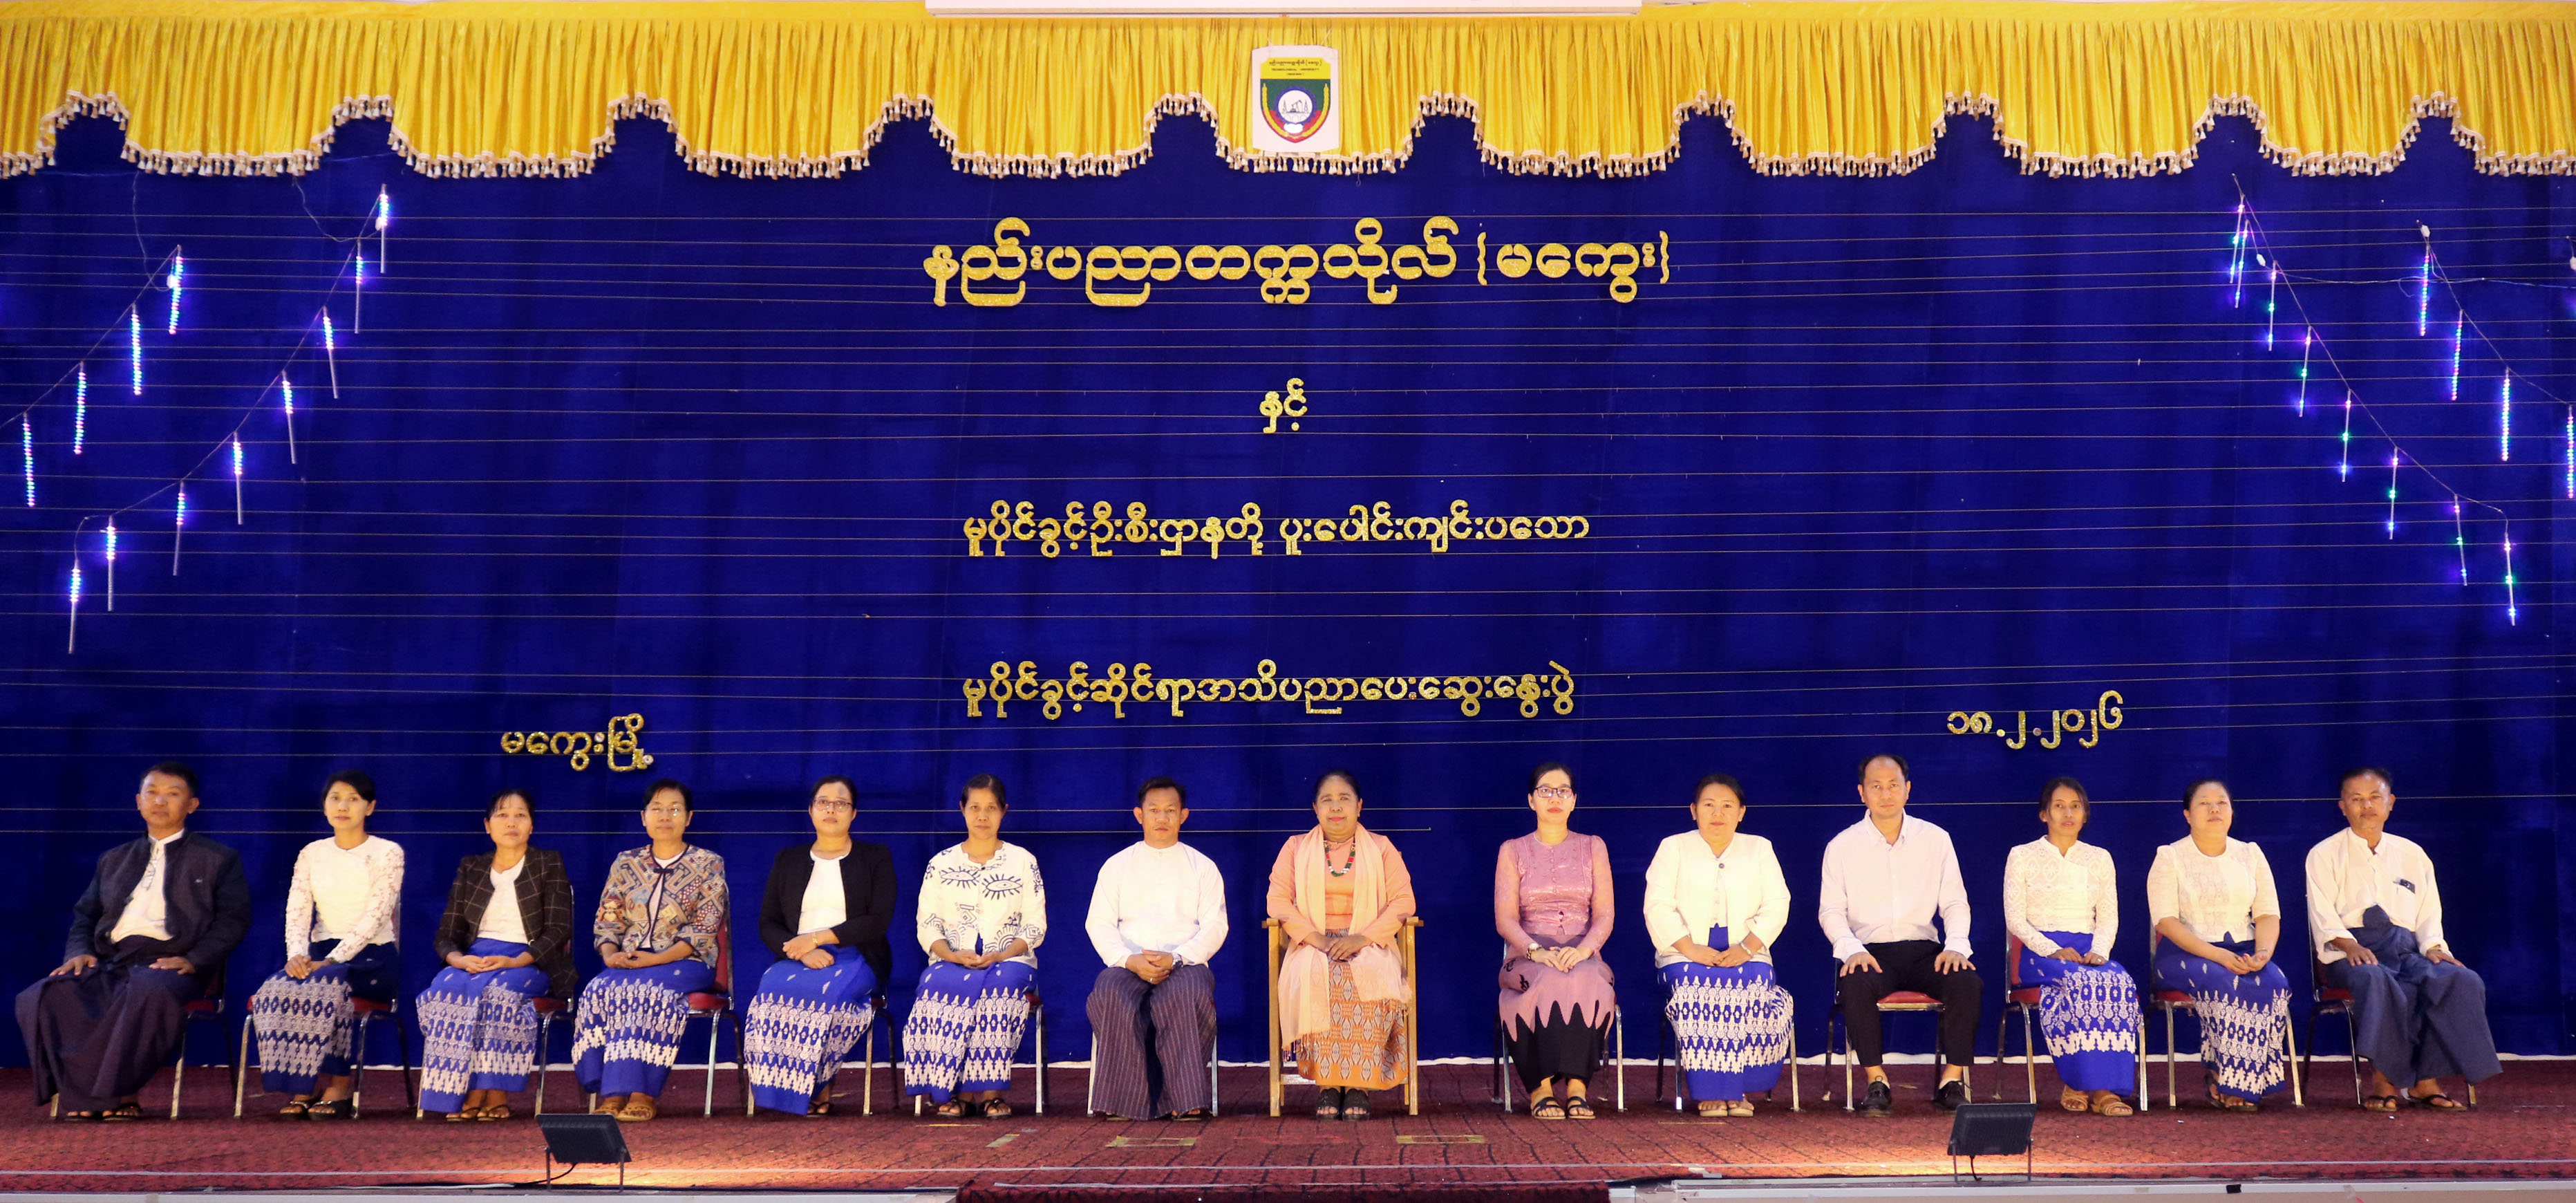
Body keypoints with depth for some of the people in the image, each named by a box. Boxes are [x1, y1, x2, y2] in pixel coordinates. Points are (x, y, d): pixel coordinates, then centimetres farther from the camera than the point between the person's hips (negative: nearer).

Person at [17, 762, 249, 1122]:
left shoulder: (219, 860, 15)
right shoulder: (114, 860, 30)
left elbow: (232, 920, 3)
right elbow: (84, 916, 25)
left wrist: (194, 959, -14)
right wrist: (80, 952, 1)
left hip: (172, 964, -4)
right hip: (111, 965, 5)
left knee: (150, 992, -41)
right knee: (43, 997, -25)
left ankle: (106, 1094, -30)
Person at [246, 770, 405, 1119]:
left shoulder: (387, 853, 0)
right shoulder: (312, 854, 13)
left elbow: (375, 917, -12)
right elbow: (297, 911, 2)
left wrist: (331, 960, -24)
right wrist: (298, 955, -19)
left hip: (373, 957, -4)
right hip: (322, 954, 4)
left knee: (327, 984, -35)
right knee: (277, 989, -28)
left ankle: (339, 1088, -25)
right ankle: (302, 1089, -22)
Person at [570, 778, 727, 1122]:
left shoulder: (708, 865, 5)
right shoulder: (625, 865, 16)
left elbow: (704, 931, -4)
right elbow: (605, 923, 12)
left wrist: (657, 959, -17)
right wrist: (611, 954, -11)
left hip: (684, 962, -3)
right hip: (627, 963, 3)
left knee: (648, 991, -35)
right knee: (600, 990, -30)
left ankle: (642, 1095, -35)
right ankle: (611, 1094, -29)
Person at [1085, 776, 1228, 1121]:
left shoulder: (1203, 868, 15)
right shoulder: (1117, 866, 17)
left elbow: (1214, 927, 5)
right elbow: (1098, 924, 8)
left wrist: (1175, 958, -13)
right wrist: (1130, 960, -12)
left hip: (1185, 963, -1)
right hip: (1129, 965, 1)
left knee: (1187, 995, -37)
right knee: (1111, 995, -35)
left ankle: (1184, 1098, -32)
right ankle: (1129, 1096, -30)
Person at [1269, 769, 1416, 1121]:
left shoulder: (1381, 848, 14)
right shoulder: (1296, 848, 16)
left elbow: (1403, 902, 3)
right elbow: (1278, 900, 4)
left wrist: (1362, 938, -14)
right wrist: (1316, 938, -13)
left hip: (1369, 945, 0)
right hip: (1312, 946, 0)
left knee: (1370, 975, -36)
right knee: (1313, 975, -36)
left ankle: (1360, 1084, -31)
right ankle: (1327, 1084, -29)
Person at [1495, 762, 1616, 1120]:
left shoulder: (1593, 847, 15)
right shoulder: (1513, 851, 12)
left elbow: (1605, 915, 5)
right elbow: (1505, 919, 1)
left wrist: (1583, 950, -16)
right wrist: (1537, 952, -19)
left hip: (1582, 954, 1)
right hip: (1528, 955, -1)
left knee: (1587, 981, -37)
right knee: (1549, 982, -37)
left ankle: (1577, 1084, -33)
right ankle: (1540, 1088, -32)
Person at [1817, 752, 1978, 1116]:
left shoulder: (1936, 839, 10)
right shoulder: (1842, 846, 6)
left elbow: (1955, 903, 9)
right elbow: (1831, 911, 3)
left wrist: (1956, 946, -10)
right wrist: (1852, 949, -16)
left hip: (1924, 949, 2)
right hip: (1871, 952, -1)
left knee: (1968, 983, -28)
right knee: (1855, 986, -34)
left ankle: (1953, 1080, -16)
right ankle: (1876, 1082, -20)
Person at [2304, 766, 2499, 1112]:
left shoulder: (2412, 854, 22)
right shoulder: (2325, 855, 10)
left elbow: (2429, 915, 18)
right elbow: (2324, 917, -1)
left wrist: (2433, 948, -4)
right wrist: (2350, 945, -21)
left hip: (2406, 950, 4)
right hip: (2349, 952, -4)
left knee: (2463, 980, -26)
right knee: (2375, 979, -39)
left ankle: (2426, 1080, -25)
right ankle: (2384, 1079, -32)